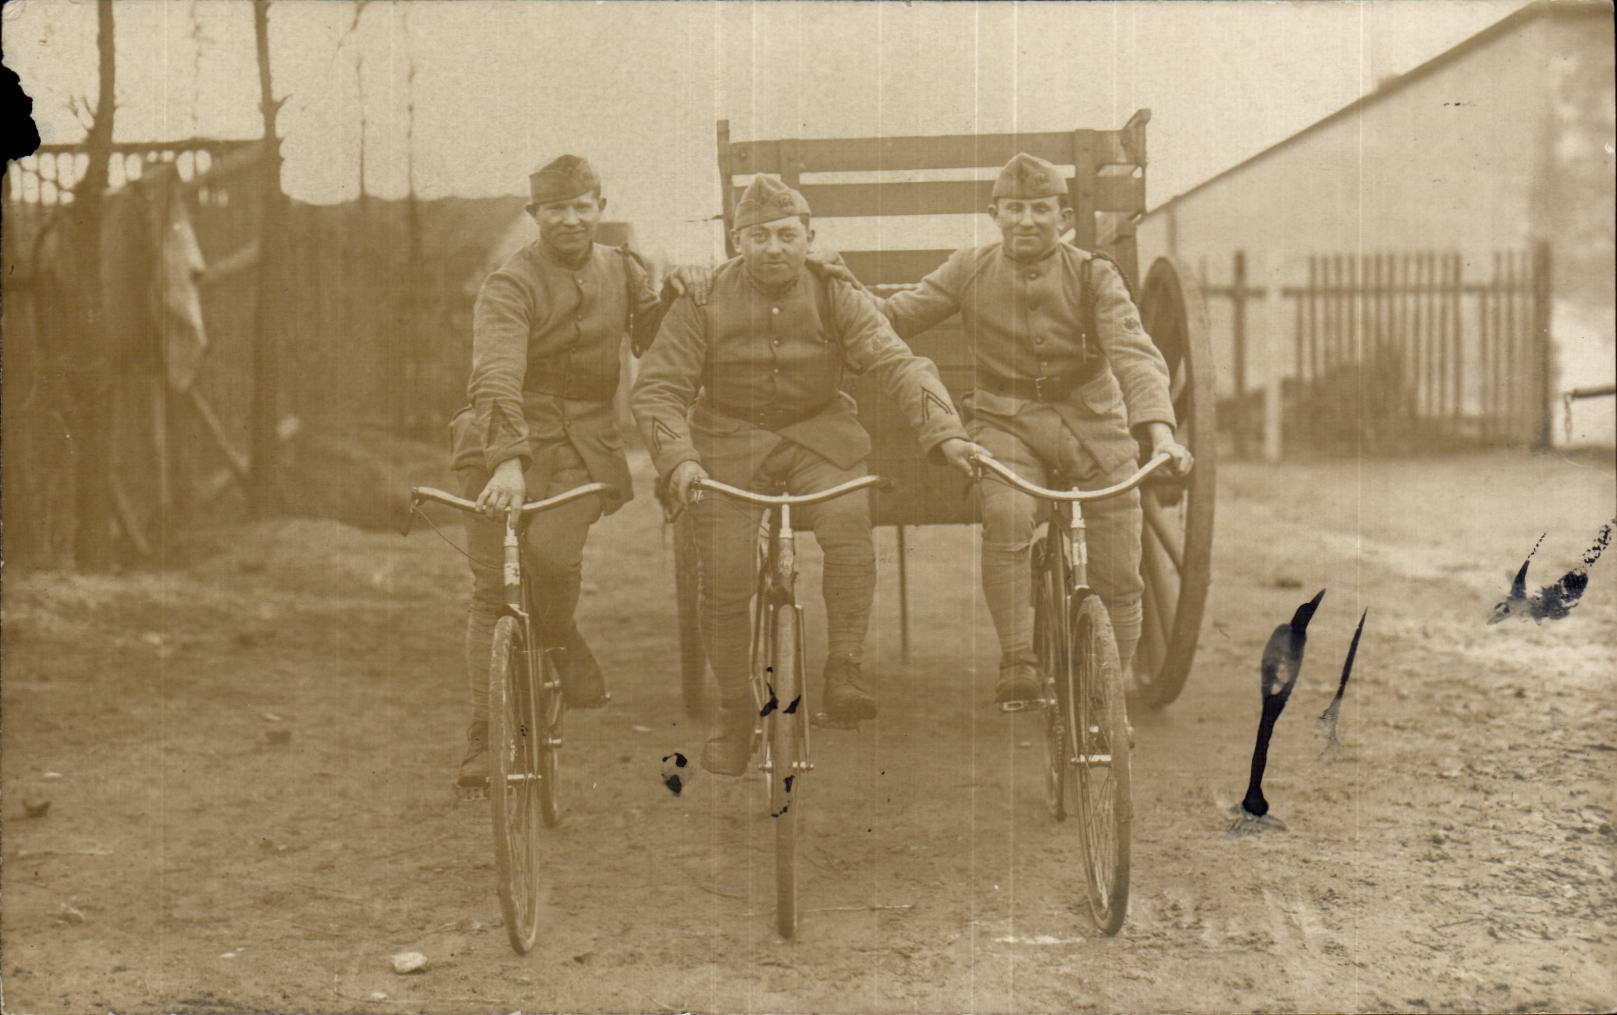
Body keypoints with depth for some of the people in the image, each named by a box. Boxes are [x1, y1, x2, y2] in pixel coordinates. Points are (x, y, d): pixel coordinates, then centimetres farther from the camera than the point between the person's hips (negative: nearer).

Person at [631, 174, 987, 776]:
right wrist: (678, 459, -29)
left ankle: (845, 671, -13)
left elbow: (897, 364, -17)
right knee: (723, 583, -10)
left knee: (850, 531, -28)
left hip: (819, 436, 1)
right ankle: (733, 710, 12)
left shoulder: (835, 296, -7)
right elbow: (657, 388, -11)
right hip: (728, 441, 0)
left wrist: (944, 432, -33)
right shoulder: (703, 301, -9)